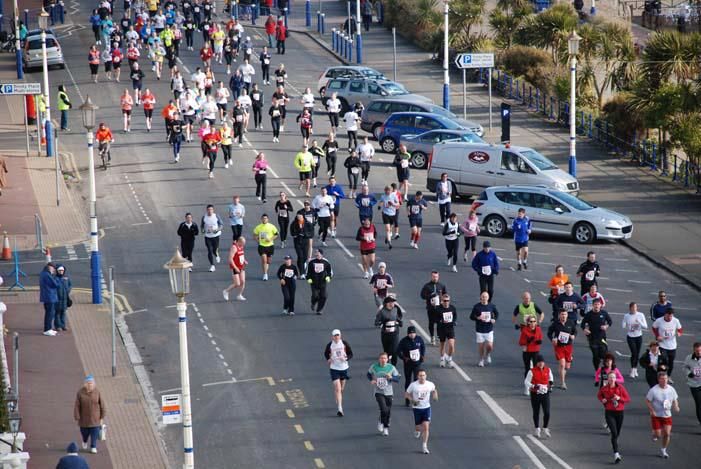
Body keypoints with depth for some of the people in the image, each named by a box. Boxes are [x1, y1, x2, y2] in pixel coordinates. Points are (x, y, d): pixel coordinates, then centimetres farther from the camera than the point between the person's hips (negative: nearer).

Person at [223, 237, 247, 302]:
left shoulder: (241, 247, 7)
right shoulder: (234, 247, -20)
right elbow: (230, 259, -24)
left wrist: (244, 261, 7)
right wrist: (236, 268, -23)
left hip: (241, 267, 8)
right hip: (235, 268, -8)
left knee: (243, 282, 4)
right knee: (237, 284, -7)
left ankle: (239, 295, 17)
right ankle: (226, 291, 13)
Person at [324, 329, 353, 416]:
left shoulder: (344, 344, -6)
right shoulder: (330, 345, -7)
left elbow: (351, 354, 1)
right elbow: (326, 353, 12)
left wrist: (346, 358, -19)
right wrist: (328, 359, -6)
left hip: (344, 368, 2)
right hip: (334, 368, -2)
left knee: (341, 389, 17)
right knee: (337, 389, -13)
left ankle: (339, 402, 46)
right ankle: (340, 409, -17)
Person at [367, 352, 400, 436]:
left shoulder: (391, 368, -4)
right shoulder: (374, 367, -4)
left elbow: (397, 379, -1)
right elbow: (369, 374, 15)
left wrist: (391, 378, -22)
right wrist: (371, 380, -6)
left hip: (388, 392, 2)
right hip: (379, 392, -2)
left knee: (388, 412, 7)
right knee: (384, 410, -19)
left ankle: (386, 428, 28)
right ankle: (381, 422, 11)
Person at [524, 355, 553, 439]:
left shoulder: (548, 370, 3)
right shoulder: (532, 371, -9)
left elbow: (550, 378, 22)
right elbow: (526, 382, -9)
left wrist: (550, 384, 2)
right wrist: (533, 386, -25)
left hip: (545, 394, 2)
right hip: (535, 394, -2)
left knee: (547, 413, -8)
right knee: (536, 413, 11)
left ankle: (545, 429, 11)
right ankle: (537, 429, 28)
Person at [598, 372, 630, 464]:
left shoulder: (620, 387, -5)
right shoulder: (604, 388, -3)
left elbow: (628, 399, -2)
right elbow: (599, 395, 18)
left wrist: (619, 398, -19)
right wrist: (602, 400, -3)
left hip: (619, 412, 2)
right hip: (609, 413, -2)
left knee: (617, 433, 15)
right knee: (614, 433, -16)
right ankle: (616, 454, -21)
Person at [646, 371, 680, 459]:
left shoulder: (671, 389, -4)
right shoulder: (653, 390, -16)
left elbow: (675, 400, 11)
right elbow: (647, 401, -8)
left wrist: (676, 407, -10)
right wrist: (652, 411, -20)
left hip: (667, 415, 3)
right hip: (656, 415, -3)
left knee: (667, 433, -5)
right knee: (658, 435, -4)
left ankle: (663, 450, 15)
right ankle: (654, 434, 35)